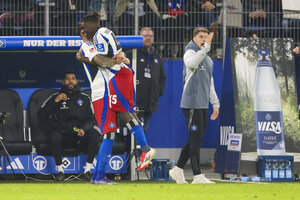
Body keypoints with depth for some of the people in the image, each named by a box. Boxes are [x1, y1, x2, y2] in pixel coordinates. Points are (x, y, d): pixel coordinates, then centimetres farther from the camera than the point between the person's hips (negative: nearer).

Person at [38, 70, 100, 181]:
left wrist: (84, 129, -11)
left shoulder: (84, 98, 17)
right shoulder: (55, 97, 12)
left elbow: (91, 118, 11)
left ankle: (87, 170, -23)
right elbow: (41, 116, 3)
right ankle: (60, 170, -22)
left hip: (80, 135, 1)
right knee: (54, 136, -35)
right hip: (62, 134, -1)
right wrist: (55, 101, -7)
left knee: (94, 134, -30)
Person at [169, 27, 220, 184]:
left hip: (203, 105, 8)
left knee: (195, 140, 11)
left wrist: (215, 103, 22)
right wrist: (206, 47, -36)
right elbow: (192, 63, -30)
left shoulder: (208, 59, 21)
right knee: (196, 139, -9)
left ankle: (177, 170, 20)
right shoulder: (190, 53, -5)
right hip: (191, 104, -8)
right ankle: (197, 176, -8)